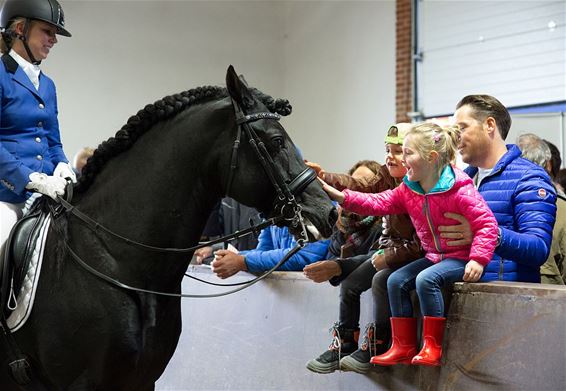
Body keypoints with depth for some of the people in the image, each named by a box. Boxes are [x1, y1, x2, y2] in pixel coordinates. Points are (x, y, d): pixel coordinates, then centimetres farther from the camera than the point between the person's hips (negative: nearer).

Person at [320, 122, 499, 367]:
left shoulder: (460, 191, -21)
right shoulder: (408, 190, 2)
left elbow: (487, 224, -21)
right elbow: (379, 203, 1)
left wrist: (478, 259, -28)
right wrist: (342, 197, -10)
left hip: (461, 257, -8)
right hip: (434, 255, 8)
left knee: (426, 279, -30)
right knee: (396, 280, -5)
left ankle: (432, 346, -19)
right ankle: (403, 346, 1)